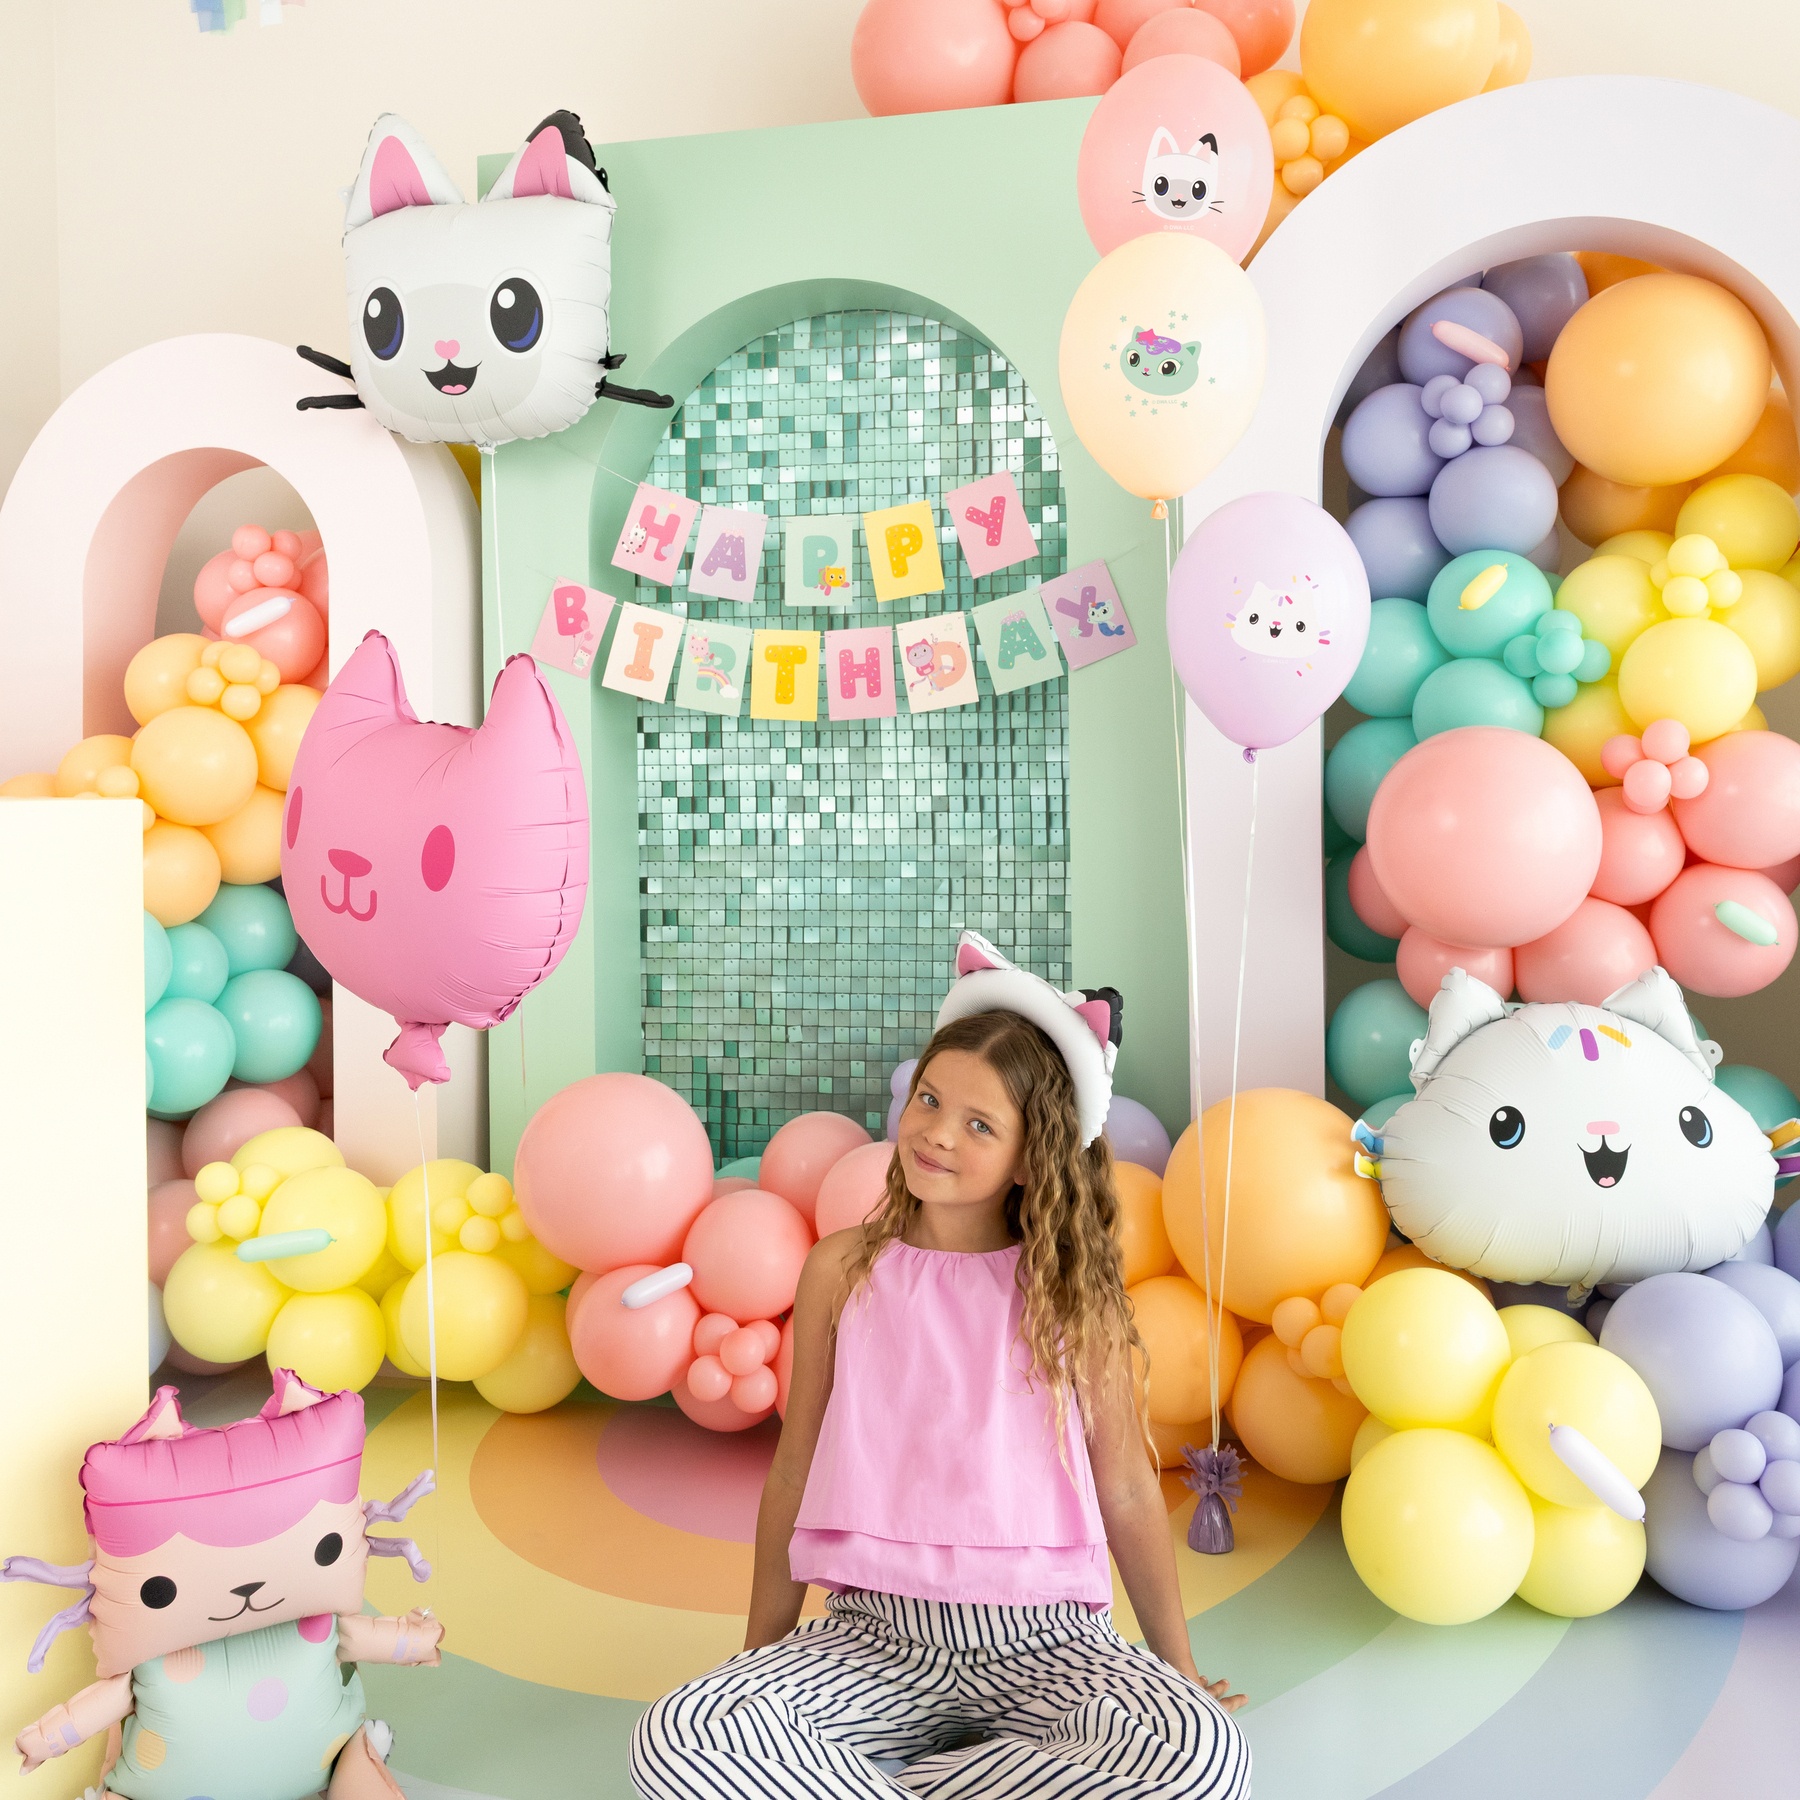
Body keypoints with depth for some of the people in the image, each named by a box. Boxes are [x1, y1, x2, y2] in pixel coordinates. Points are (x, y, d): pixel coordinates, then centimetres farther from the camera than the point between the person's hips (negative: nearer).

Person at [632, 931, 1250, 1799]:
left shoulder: (1070, 1288, 0)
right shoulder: (842, 1269, 2)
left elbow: (1126, 1490, 7)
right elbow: (795, 1471, 10)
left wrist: (1179, 1670, 13)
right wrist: (760, 1656, 16)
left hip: (1042, 1638, 2)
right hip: (876, 1634, -1)